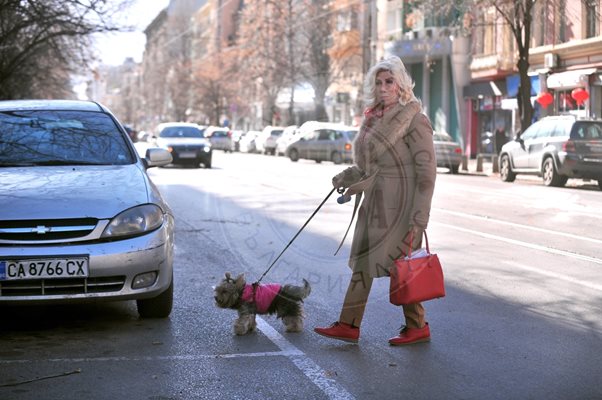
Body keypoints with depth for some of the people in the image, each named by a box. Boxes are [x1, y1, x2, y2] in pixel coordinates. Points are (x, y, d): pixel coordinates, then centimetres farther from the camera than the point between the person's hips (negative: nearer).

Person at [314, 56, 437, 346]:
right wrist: (347, 177, 7)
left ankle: (418, 327, 14)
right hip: (375, 203, 8)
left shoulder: (414, 119, -12)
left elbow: (426, 171, -15)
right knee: (363, 261, 9)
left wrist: (419, 216, -19)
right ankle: (349, 325, 13)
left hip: (400, 204, -8)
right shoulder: (373, 118, 12)